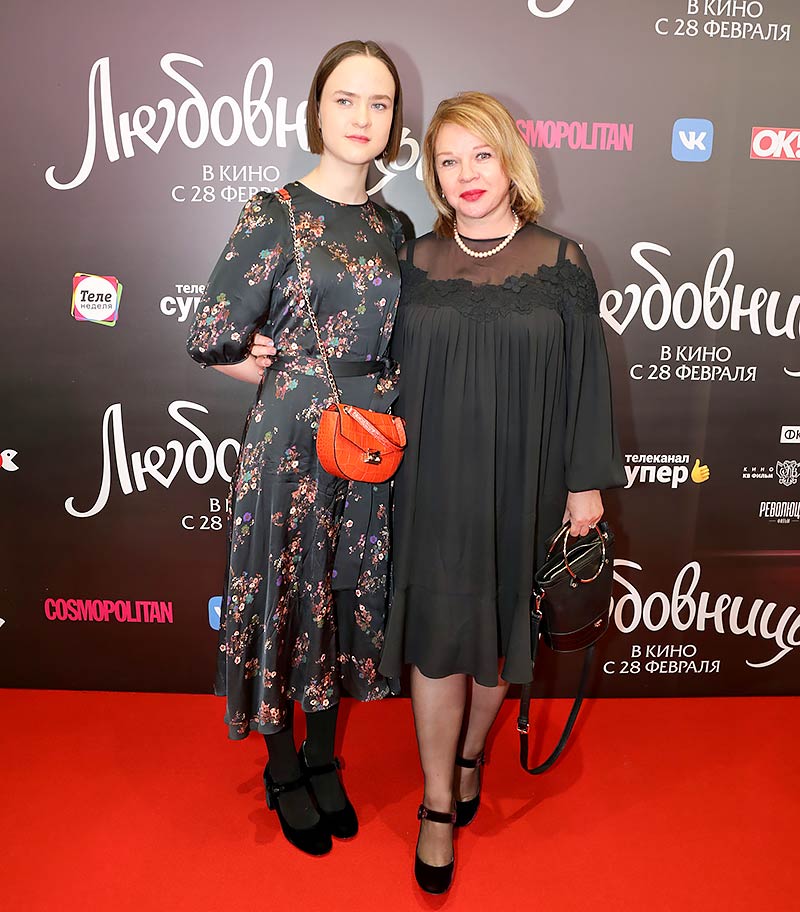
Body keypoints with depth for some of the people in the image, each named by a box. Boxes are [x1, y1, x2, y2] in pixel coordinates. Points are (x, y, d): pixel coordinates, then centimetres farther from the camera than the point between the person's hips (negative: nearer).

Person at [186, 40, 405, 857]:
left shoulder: (392, 226, 10)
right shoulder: (275, 216, -6)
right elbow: (213, 340, -8)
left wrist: (373, 392, 2)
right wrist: (298, 379, -1)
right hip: (291, 443, -5)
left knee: (350, 596, 14)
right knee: (289, 595, 7)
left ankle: (324, 758, 37)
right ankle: (283, 769, 32)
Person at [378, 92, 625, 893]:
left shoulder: (560, 263, -1)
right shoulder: (416, 262, 3)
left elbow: (585, 376, 0)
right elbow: (396, 369, 7)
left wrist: (587, 482, -1)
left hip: (521, 482, 0)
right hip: (434, 483, 1)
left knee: (499, 630, 13)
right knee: (437, 634, 5)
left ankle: (470, 753, 40)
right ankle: (438, 802, 23)